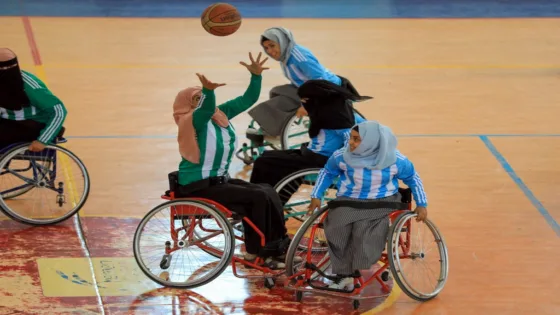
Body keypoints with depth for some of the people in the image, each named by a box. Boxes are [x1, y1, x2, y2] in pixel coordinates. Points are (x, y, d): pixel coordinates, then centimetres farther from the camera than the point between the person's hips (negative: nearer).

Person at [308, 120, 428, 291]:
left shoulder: (395, 160, -10)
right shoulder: (342, 156, -8)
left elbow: (413, 178, 7)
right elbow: (327, 172, 12)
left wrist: (421, 204, 5)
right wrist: (316, 196, 4)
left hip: (381, 202, -1)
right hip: (348, 201, 2)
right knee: (335, 228, -26)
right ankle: (343, 275, -11)